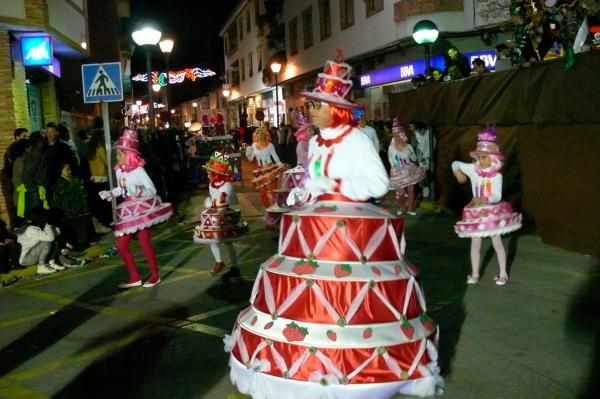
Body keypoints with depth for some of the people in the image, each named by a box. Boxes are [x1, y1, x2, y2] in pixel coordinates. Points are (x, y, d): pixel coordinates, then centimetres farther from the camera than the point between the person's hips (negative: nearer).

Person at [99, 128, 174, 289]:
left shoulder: (138, 170, -15)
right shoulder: (119, 170, 5)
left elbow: (152, 190, -17)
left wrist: (141, 193, -35)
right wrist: (110, 193, 9)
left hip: (142, 209, -7)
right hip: (128, 211, 8)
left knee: (144, 242, -5)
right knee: (121, 245, 6)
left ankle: (155, 275, 13)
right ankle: (135, 278, 17)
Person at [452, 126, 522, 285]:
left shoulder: (496, 175, -12)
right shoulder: (473, 169, -5)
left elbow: (497, 196, -19)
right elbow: (456, 163, 8)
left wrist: (484, 200, -36)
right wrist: (458, 173, -10)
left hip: (493, 211, -2)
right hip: (476, 211, 3)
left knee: (497, 243, 7)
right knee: (475, 243, 7)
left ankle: (503, 274, 20)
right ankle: (475, 274, 19)